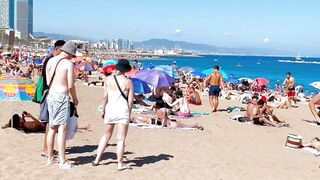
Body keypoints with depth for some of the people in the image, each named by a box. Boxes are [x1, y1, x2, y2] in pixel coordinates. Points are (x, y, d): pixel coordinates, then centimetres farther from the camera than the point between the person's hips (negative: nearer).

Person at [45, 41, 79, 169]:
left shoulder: (50, 61, 9)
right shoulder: (68, 63, -9)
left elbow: (47, 82, 11)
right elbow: (70, 85, -10)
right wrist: (75, 98, 4)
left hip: (50, 96, 7)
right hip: (62, 96, -7)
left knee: (52, 128, 14)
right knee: (62, 129, -5)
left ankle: (50, 158, 23)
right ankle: (62, 162, -3)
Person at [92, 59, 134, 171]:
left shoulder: (108, 79, 1)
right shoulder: (128, 82, -6)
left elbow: (105, 96, 2)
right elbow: (130, 100, -4)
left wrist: (103, 110, 12)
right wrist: (129, 113, 7)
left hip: (110, 110, 4)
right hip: (122, 111, -3)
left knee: (107, 135, 19)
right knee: (121, 139, 2)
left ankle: (97, 160, 22)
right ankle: (120, 164, 6)